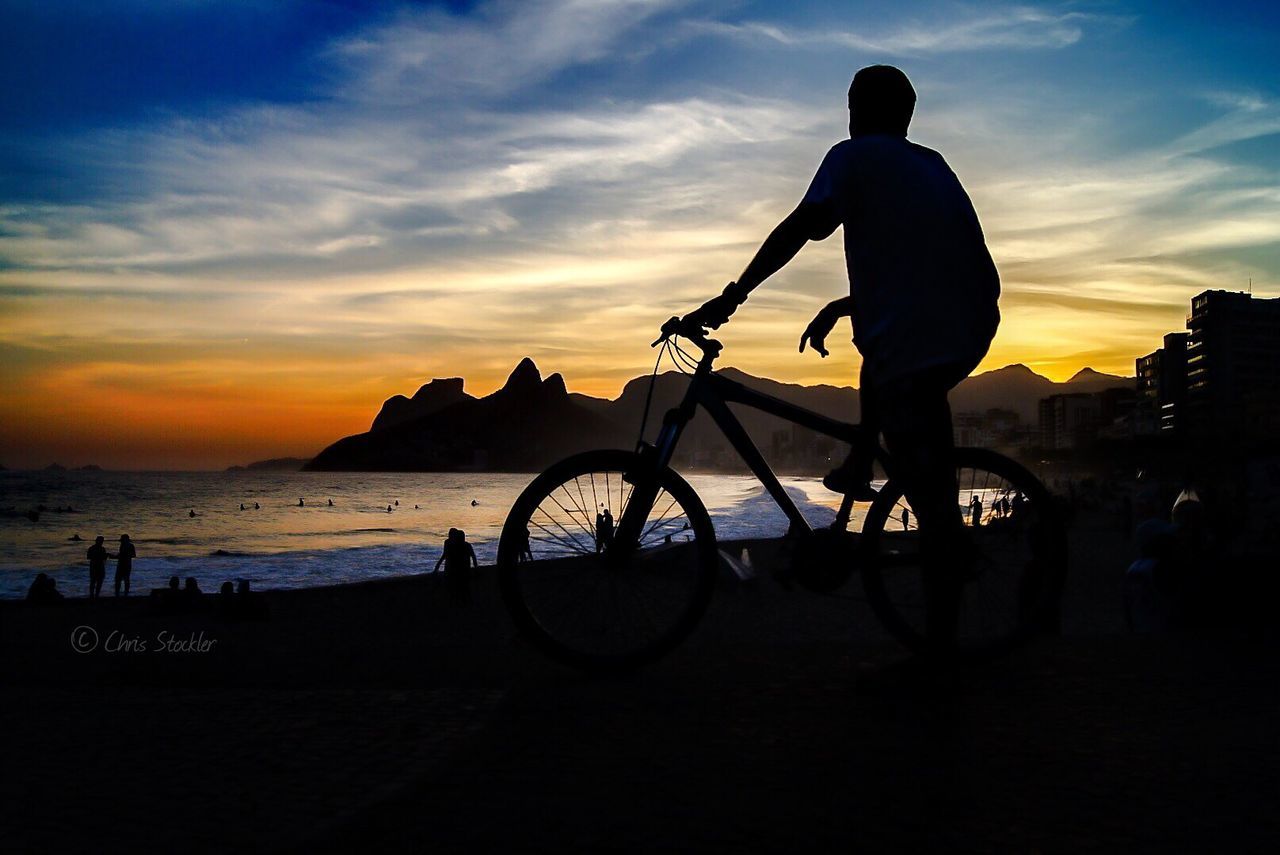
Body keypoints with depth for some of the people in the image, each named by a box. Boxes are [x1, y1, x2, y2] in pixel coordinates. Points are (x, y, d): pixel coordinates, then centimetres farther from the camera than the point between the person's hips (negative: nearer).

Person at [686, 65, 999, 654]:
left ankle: (939, 652, 1)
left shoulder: (854, 157, 4)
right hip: (972, 328, 8)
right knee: (879, 350, 37)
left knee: (932, 500, -5)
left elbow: (797, 229, -9)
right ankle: (857, 466, 33)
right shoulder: (930, 165, 25)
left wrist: (731, 297, -5)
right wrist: (844, 306, 34)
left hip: (917, 343, -8)